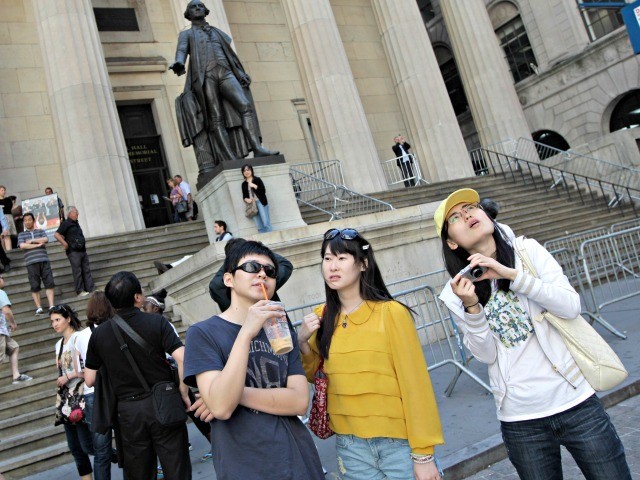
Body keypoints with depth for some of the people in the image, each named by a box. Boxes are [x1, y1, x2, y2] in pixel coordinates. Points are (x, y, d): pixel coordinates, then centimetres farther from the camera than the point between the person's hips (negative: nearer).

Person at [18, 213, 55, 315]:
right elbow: (22, 246, -3)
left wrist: (31, 241, -3)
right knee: (35, 286, -1)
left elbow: (45, 239, -3)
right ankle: (39, 308, 3)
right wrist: (38, 244, -4)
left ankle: (51, 306, -5)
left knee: (49, 283, -5)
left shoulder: (41, 231, 17)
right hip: (31, 262, -1)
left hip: (44, 260, 1)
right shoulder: (21, 235, 15)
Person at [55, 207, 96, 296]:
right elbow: (56, 234, -14)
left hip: (82, 251, 8)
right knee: (77, 272, -5)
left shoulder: (76, 223, 19)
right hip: (73, 252, -8)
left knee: (86, 270, 5)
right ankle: (80, 291, -1)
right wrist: (65, 243, -17)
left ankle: (91, 289, 6)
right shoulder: (65, 223, -5)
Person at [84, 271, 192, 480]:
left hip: (127, 410, 3)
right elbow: (182, 358, -19)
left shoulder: (98, 334, 0)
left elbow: (90, 380, 6)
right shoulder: (157, 322, -9)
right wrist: (184, 394, -7)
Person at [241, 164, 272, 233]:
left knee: (266, 223, -9)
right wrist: (246, 199, -5)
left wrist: (254, 186, -12)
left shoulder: (257, 179, 4)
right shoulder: (244, 184, 13)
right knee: (259, 226, -1)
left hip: (261, 202, -3)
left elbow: (263, 190, -4)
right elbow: (244, 196, 16)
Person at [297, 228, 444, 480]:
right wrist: (302, 341, -8)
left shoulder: (391, 313, -13)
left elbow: (415, 383, -11)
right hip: (349, 444, 4)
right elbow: (310, 376, 10)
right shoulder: (321, 318, 0)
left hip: (399, 441, -3)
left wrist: (423, 452, -10)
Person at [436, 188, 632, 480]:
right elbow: (486, 355, -5)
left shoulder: (529, 251, -1)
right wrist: (471, 307, -21)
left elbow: (571, 306, -11)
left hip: (576, 401, 0)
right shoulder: (456, 291, -1)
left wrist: (511, 274, -20)